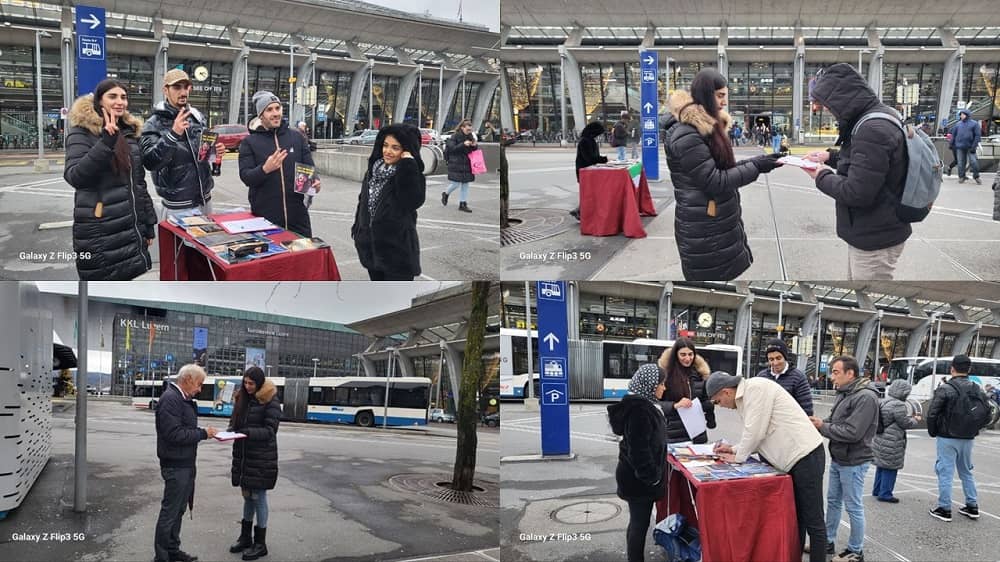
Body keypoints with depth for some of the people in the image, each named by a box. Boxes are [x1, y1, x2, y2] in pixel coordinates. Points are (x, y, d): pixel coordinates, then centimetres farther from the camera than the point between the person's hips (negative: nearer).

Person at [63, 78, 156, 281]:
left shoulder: (130, 131, 14)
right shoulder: (82, 131, -5)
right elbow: (74, 176, -19)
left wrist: (148, 222, 16)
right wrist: (105, 143, -27)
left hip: (131, 227, 6)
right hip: (99, 230, -6)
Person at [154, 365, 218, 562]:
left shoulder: (184, 399, 15)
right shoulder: (170, 399, -18)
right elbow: (174, 434, -25)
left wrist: (205, 433, 4)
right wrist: (203, 433, -19)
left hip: (186, 464, 10)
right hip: (175, 465, -10)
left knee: (178, 509, 17)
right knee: (170, 511, -3)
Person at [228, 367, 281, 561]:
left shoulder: (270, 402, -11)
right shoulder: (242, 398, 8)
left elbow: (270, 431, -14)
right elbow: (235, 421, 15)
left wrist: (248, 432, -26)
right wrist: (231, 431, -7)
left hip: (262, 458, -6)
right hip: (243, 456, 6)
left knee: (258, 497, -1)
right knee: (247, 495, 15)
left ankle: (260, 544, 8)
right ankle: (245, 538, 26)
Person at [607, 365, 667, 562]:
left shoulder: (644, 405, 12)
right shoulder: (639, 411, -22)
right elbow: (639, 450, -25)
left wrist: (653, 474, 22)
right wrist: (651, 477, -19)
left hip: (638, 477, 10)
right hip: (639, 479, -10)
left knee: (638, 522, 17)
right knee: (640, 523, -2)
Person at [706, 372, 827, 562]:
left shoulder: (756, 387, -15)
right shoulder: (745, 397, 15)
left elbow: (756, 431, -17)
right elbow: (759, 435, 23)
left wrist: (738, 457, -2)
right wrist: (733, 449, 18)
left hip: (806, 455, -10)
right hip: (793, 459, 10)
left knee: (813, 521, -3)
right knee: (795, 518, 16)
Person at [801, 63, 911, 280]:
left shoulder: (873, 130, -26)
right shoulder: (879, 116, 7)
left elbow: (856, 193, -28)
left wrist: (822, 177, -11)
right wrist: (830, 156, 10)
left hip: (874, 239, -10)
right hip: (869, 232, 10)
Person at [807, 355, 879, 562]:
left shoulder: (866, 397, -21)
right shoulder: (844, 394, 9)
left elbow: (852, 432, -26)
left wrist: (822, 426, -17)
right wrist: (818, 422, -4)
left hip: (853, 462, -9)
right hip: (837, 459, 9)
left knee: (853, 507, 2)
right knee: (833, 501, 18)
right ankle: (827, 541, 30)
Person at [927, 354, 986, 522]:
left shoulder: (945, 389, -14)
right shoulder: (978, 390, 3)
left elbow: (932, 413, -15)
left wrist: (933, 432, 0)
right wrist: (973, 430, 14)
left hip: (948, 438, -5)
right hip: (968, 439, 5)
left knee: (945, 472, 1)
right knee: (967, 472, 18)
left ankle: (944, 509, 3)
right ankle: (972, 507, 22)